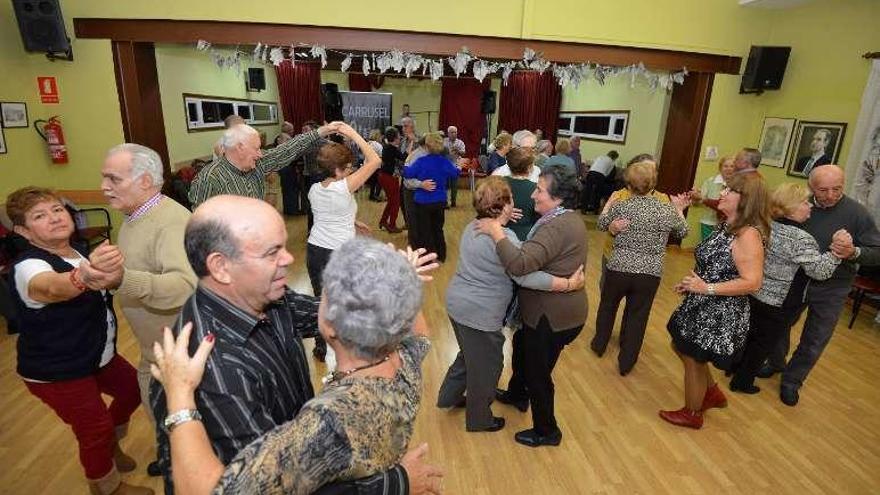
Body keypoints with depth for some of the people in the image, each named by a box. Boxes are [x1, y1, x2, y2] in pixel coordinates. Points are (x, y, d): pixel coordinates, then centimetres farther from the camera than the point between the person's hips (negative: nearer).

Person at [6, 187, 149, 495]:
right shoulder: (28, 267, -27)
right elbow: (53, 287, -55)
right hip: (56, 373, -8)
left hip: (95, 355, 8)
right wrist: (87, 275, -74)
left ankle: (109, 445, 44)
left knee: (133, 388, 17)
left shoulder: (76, 254, 0)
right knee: (96, 428, 1)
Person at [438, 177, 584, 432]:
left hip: (458, 302, 9)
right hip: (480, 313, -9)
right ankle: (479, 419, 33)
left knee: (470, 353, 30)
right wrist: (569, 284, -24)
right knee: (486, 365, 13)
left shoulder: (473, 226, 4)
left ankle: (449, 396, 47)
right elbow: (528, 276, -30)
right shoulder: (503, 237, -24)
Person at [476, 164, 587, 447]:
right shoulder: (568, 219, 6)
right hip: (557, 310, 10)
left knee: (538, 372, 8)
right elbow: (535, 258, 11)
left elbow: (520, 264, -39)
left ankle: (546, 432, 30)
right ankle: (517, 394, 54)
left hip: (553, 317, -10)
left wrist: (497, 232, -28)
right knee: (522, 347, 29)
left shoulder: (557, 227, -28)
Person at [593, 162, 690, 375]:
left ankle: (599, 344, 41)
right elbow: (682, 232, 14)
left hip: (618, 269, 0)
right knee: (637, 317, 13)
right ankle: (625, 363, 23)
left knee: (608, 306, 23)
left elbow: (601, 224, 8)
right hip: (650, 275, 1)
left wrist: (609, 203, 22)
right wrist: (679, 209, 27)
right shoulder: (667, 211, -6)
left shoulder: (620, 207, -11)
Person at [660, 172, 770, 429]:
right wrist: (691, 283, 3)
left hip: (721, 313, -9)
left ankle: (692, 415, 32)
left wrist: (707, 288, -28)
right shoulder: (727, 226, 4)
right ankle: (713, 393, 45)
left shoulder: (748, 234, -24)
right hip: (702, 305, 9)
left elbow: (752, 282, -28)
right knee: (681, 347, 23)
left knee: (694, 359, 8)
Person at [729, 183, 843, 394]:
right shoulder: (801, 239, -22)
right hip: (779, 304, -6)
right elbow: (820, 271, -20)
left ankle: (734, 367, 38)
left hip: (754, 294, 6)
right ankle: (742, 382, 22)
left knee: (749, 333, 23)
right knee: (763, 343, 10)